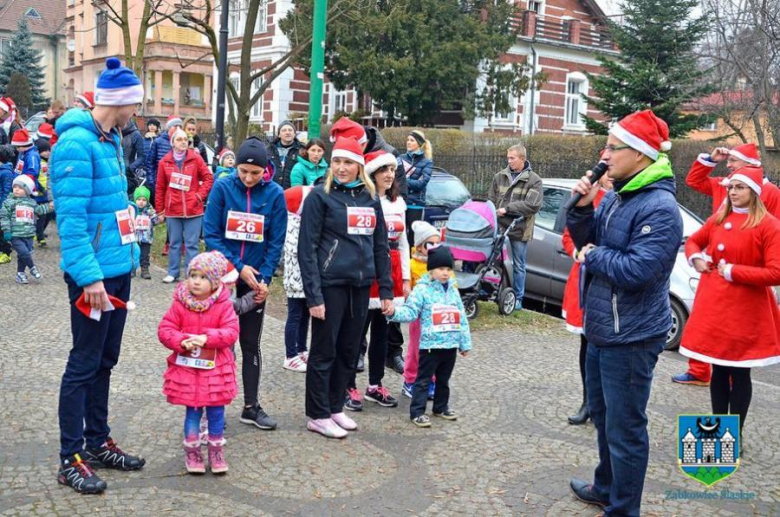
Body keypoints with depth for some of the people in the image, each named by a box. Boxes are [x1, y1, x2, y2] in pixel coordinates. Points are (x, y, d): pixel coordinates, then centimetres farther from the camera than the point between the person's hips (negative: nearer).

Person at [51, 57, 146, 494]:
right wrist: (89, 276, -24)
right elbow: (71, 219, -22)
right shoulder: (77, 144, -17)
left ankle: (98, 441, 29)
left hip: (118, 269, 9)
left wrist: (131, 254, 15)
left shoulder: (112, 140, 12)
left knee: (105, 361, 17)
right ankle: (71, 460, 11)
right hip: (95, 274, -9)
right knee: (84, 364, 0)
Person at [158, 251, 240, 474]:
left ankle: (216, 450, 26)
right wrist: (181, 342, -22)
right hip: (186, 368, 0)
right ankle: (192, 452, 23)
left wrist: (206, 338, -25)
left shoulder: (223, 305, -6)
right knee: (192, 412, 9)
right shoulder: (180, 304, -4)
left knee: (216, 412, 9)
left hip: (215, 368, 0)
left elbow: (231, 332, -13)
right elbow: (165, 329, -5)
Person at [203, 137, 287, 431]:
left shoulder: (275, 194, -5)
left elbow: (276, 241, -3)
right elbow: (210, 233, -9)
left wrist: (265, 278, -11)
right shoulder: (223, 188, -8)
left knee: (251, 343, 11)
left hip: (255, 279, 1)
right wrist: (237, 266, -14)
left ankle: (251, 406, 20)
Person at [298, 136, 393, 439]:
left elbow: (380, 246, 15)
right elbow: (307, 247, -9)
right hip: (330, 285, -5)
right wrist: (313, 295, -15)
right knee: (324, 351, 3)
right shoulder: (320, 196, -5)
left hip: (360, 286, 5)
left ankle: (335, 408, 27)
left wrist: (386, 289, 9)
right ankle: (318, 416, 14)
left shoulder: (370, 198, 11)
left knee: (348, 351, 13)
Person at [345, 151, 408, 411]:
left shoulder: (398, 203, 14)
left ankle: (375, 385, 22)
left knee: (381, 331, 13)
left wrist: (406, 279, 13)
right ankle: (349, 387, 6)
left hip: (392, 273, 7)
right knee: (358, 331, -2)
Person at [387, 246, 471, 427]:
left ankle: (441, 407, 32)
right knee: (423, 380, -1)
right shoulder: (422, 289, -8)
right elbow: (410, 311, -14)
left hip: (451, 344, 6)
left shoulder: (453, 290, 10)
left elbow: (462, 318, 14)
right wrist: (395, 312, -34)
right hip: (430, 344, -6)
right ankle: (417, 411, 4)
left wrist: (465, 343, 14)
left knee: (443, 380, 18)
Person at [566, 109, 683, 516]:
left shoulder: (660, 208, -21)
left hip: (631, 338, -10)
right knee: (602, 415, 24)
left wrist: (594, 256, -13)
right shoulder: (614, 196, 7)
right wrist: (581, 209, -4)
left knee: (625, 428, 1)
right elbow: (588, 243, 12)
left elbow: (636, 270, -28)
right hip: (600, 329, 10)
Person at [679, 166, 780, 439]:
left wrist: (734, 272, -17)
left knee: (739, 373, 4)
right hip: (713, 304, 5)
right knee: (718, 369, 13)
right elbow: (693, 241, 24)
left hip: (745, 310, -5)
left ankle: (736, 434, 17)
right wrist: (695, 258, 3)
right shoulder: (718, 219, 9)